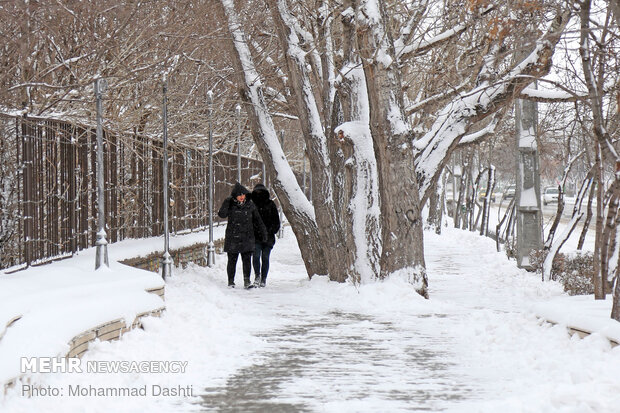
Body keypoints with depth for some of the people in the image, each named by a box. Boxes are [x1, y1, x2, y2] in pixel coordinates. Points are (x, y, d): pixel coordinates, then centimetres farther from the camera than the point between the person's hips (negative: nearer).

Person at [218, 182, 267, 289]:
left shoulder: (250, 205, 5)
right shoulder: (230, 204, -2)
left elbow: (257, 220, 14)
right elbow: (222, 214, -17)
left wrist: (263, 233, 15)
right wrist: (225, 205, -31)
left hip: (247, 237, 1)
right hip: (232, 238, -1)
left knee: (247, 259, -4)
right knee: (232, 260, 6)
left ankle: (247, 281, -1)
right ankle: (231, 281, 16)